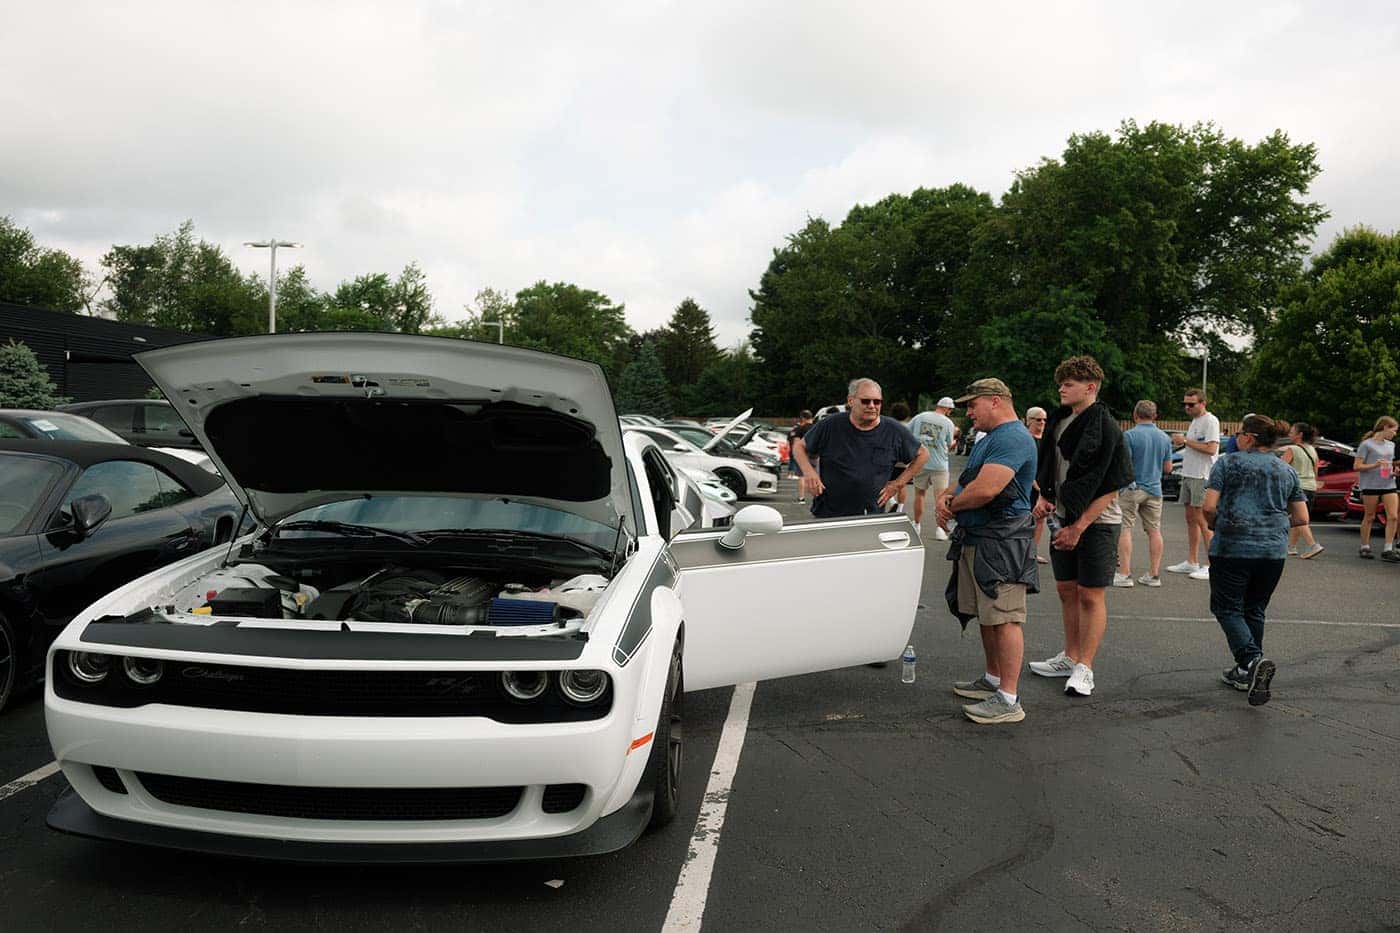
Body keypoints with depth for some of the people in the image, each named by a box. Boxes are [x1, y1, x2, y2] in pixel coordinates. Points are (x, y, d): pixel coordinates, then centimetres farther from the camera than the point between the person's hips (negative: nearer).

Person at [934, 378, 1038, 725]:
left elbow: (985, 489, -27)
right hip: (976, 540, 11)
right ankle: (993, 680, 31)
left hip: (1001, 542, -11)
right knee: (986, 616, 18)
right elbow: (968, 481, 24)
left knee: (1004, 619, -8)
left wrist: (952, 505, -9)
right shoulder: (991, 438, 20)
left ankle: (1008, 700, -5)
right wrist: (945, 495, 2)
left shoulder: (1012, 438, -17)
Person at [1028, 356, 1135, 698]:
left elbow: (1111, 488, -17)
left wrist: (1078, 528, -19)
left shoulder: (1106, 428, -15)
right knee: (1066, 590, 14)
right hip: (1063, 518, 7)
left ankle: (1084, 668, 8)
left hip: (1096, 523, -7)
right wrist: (1044, 497, 2)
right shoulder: (1059, 420, 6)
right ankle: (1070, 657, 28)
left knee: (1090, 595, 0)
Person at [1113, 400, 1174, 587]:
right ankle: (1154, 575, 11)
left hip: (1131, 489, -5)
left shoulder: (1129, 435, -12)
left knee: (1125, 529, -1)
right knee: (1154, 531, 9)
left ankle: (1124, 574, -5)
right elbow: (1168, 468, 11)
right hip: (1154, 489, 5)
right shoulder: (1164, 437, 6)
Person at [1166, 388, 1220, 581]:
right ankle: (1191, 562, 19)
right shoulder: (1194, 421, 19)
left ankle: (1211, 565, -4)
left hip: (1202, 477, -10)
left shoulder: (1210, 421, -12)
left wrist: (1185, 440, -17)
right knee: (1191, 519, 12)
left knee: (1202, 521, -9)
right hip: (1189, 476, 10)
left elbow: (1210, 449, -22)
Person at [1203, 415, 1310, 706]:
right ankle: (1246, 673, 21)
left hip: (1232, 548, -5)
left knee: (1227, 608, 2)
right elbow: (1302, 518, 13)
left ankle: (1253, 660, -20)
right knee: (1254, 611, 16)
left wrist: (1215, 526, 11)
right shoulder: (1287, 471, 13)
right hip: (1274, 551, 5)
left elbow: (1208, 507, -9)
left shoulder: (1227, 463, 0)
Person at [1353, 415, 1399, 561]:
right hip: (1370, 485, -6)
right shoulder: (1367, 444, -4)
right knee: (1369, 517, 3)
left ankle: (1388, 550, -2)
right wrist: (1375, 465, -21)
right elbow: (1356, 466, -7)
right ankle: (1365, 547, 14)